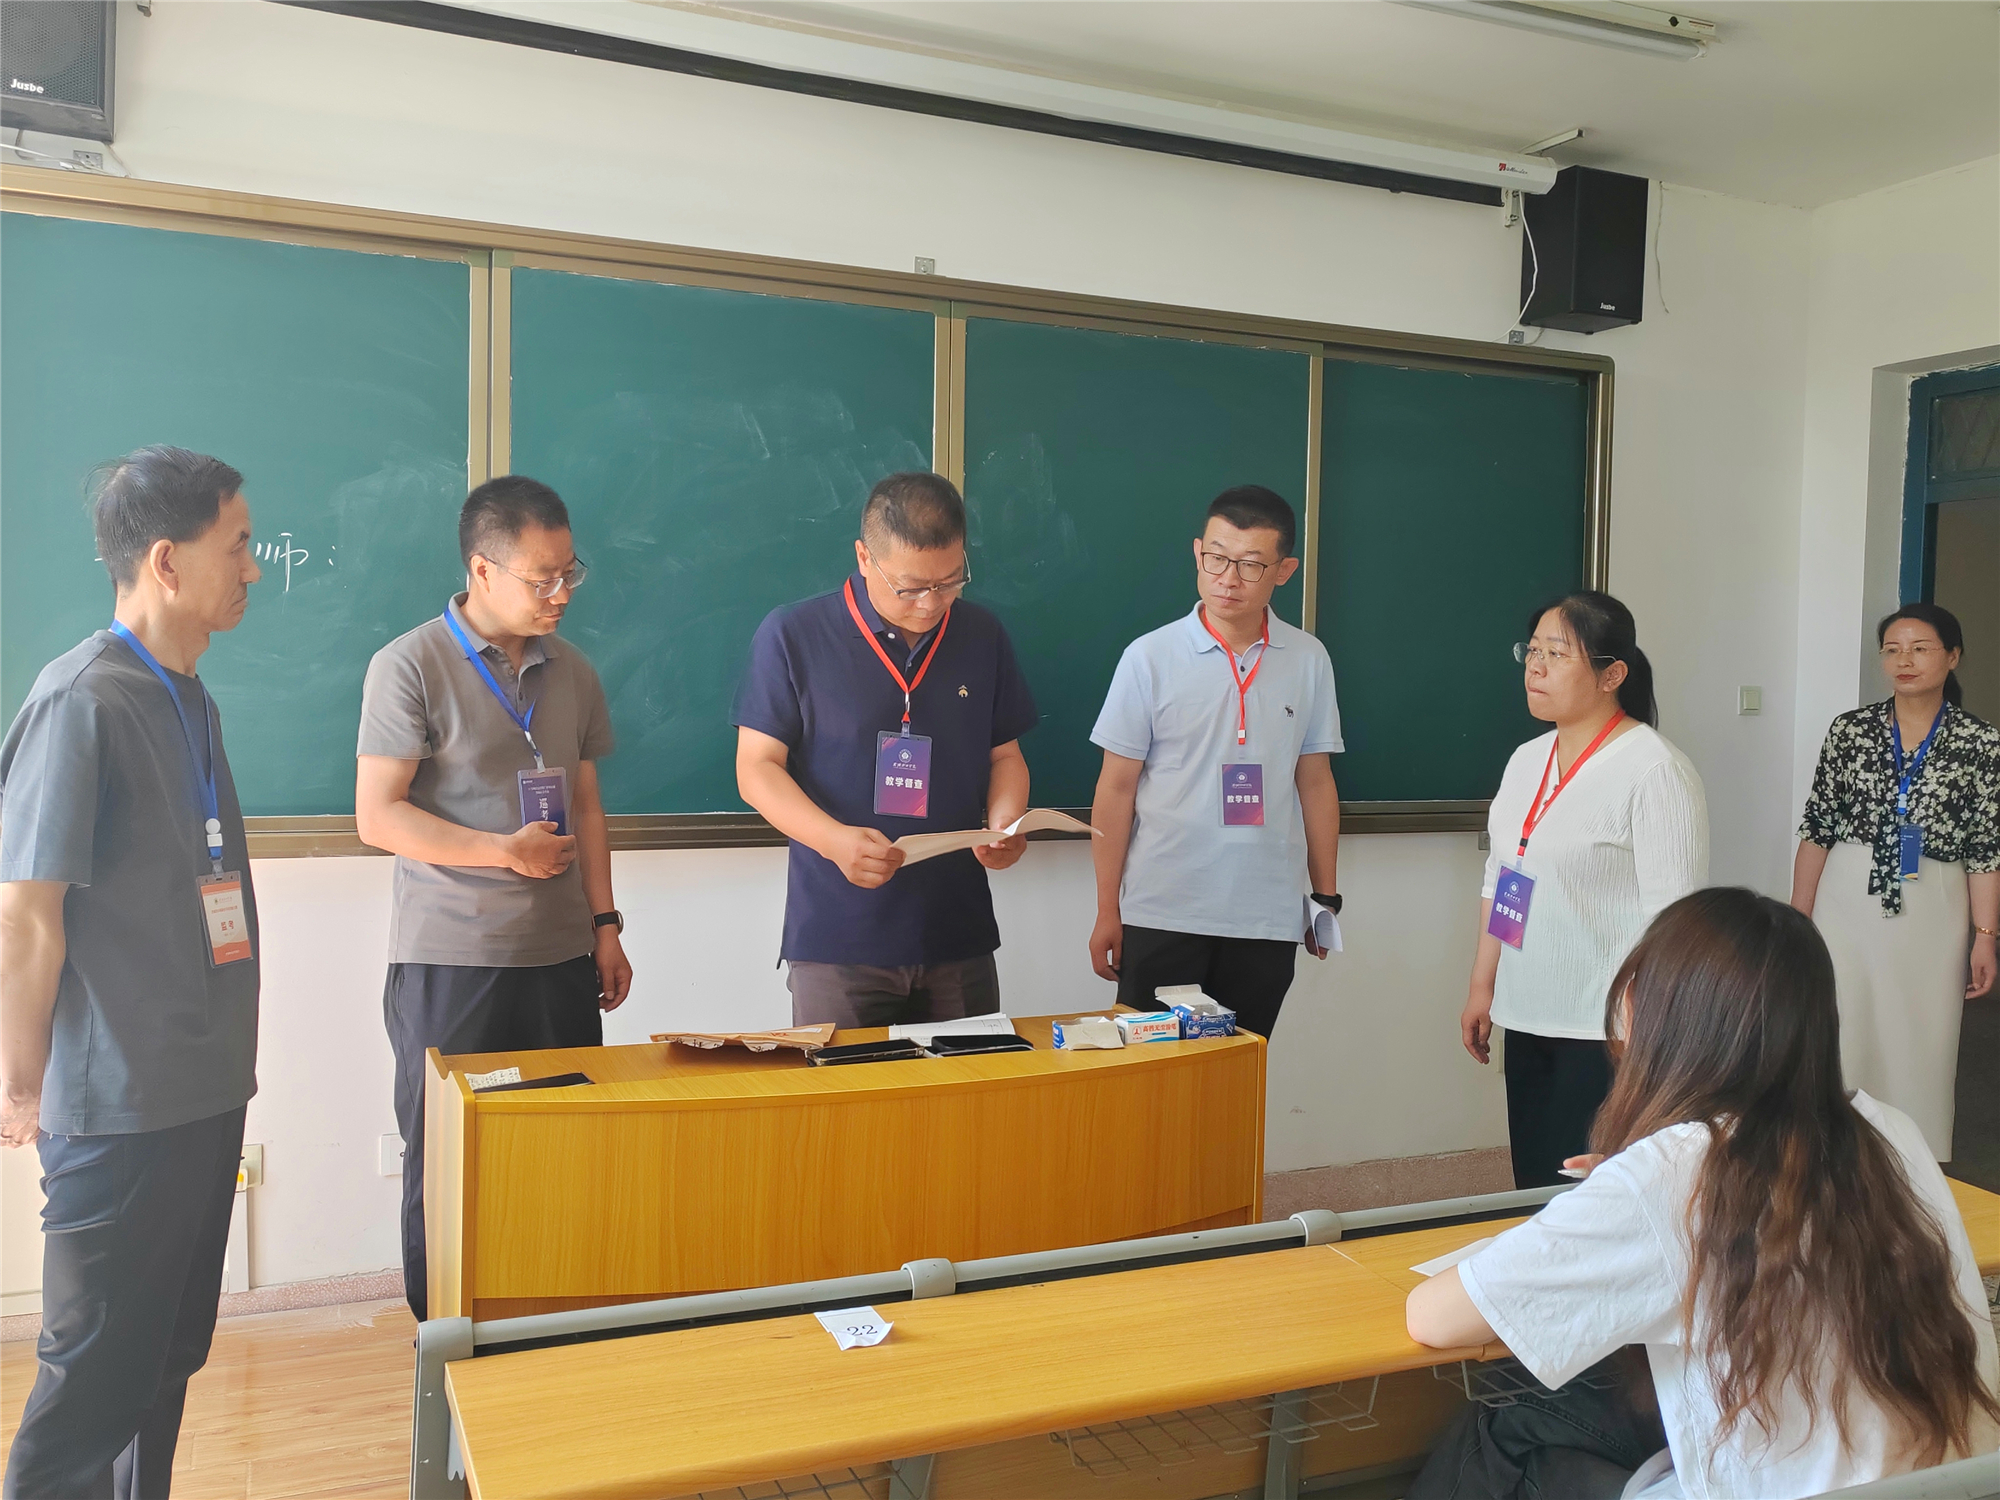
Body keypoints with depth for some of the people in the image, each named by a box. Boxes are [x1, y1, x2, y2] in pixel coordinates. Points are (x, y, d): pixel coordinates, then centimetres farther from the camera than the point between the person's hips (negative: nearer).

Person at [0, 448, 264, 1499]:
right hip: (120, 1111, -8)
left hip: (205, 1096, 8)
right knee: (97, 1374, 4)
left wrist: (225, 1061, 16)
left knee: (170, 1354, 18)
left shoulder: (189, 702, 10)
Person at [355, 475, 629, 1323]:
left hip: (562, 955, 5)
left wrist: (605, 924, 11)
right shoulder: (410, 666, -7)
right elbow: (377, 816, -10)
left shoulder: (571, 672, 11)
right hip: (449, 959, -5)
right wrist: (504, 852, -15)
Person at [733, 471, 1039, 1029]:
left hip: (961, 936, 4)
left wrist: (1004, 825, -6)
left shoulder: (984, 636, 8)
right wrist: (835, 839, -20)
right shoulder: (791, 635, -4)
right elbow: (757, 767, -4)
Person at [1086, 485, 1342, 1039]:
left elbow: (1315, 783, 10)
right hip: (1162, 914, -2)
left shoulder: (1309, 660, 2)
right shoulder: (1150, 657, -5)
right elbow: (1116, 789, -2)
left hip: (1268, 917, 2)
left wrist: (1325, 894, 12)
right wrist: (1107, 911, -2)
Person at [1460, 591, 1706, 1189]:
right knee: (1532, 1191, 13)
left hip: (1608, 1031, -7)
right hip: (1527, 1021, 7)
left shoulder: (1654, 770, -13)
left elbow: (1670, 915, -16)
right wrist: (1482, 987, 16)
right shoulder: (1526, 760, 11)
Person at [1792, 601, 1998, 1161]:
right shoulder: (1850, 730, 1)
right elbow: (1816, 830, 3)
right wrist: (1797, 919, 2)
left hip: (1932, 914, -1)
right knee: (1839, 1038, 7)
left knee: (1920, 1049, 4)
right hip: (1846, 902, 1)